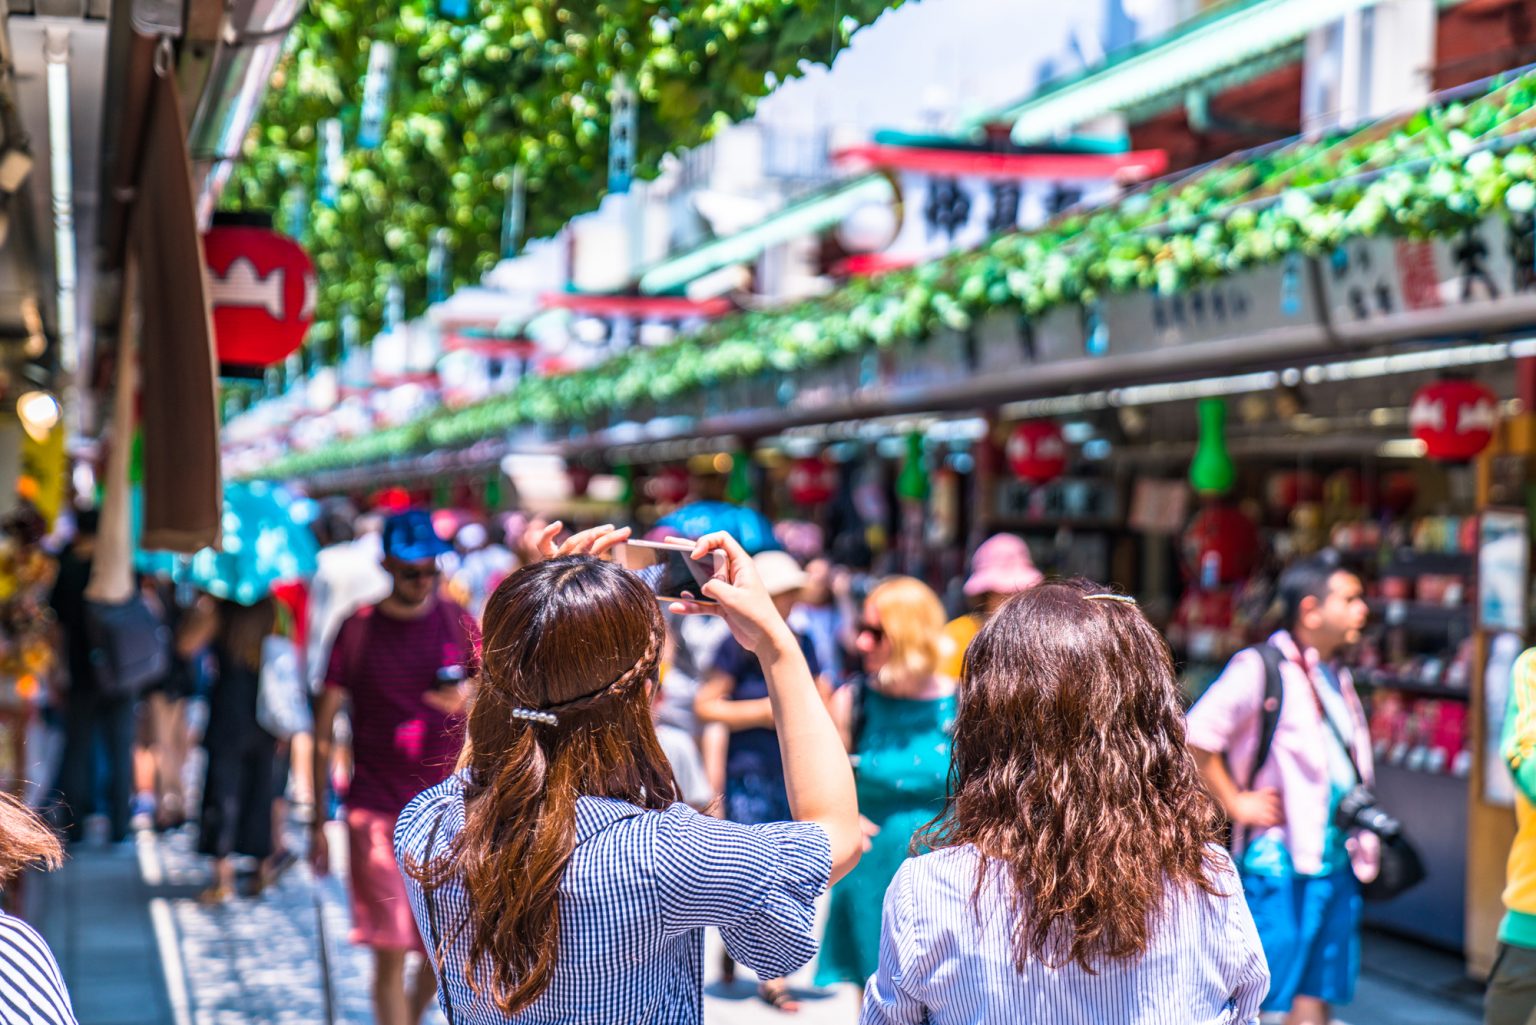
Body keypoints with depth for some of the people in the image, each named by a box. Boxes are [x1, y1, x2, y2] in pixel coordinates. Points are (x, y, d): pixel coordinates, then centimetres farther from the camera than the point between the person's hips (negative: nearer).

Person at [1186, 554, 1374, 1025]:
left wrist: (1362, 843, 18)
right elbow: (1195, 736, -19)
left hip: (1338, 860, 8)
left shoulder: (1337, 677, 15)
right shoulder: (1260, 668, -12)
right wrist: (1235, 802, -14)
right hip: (1279, 860, -8)